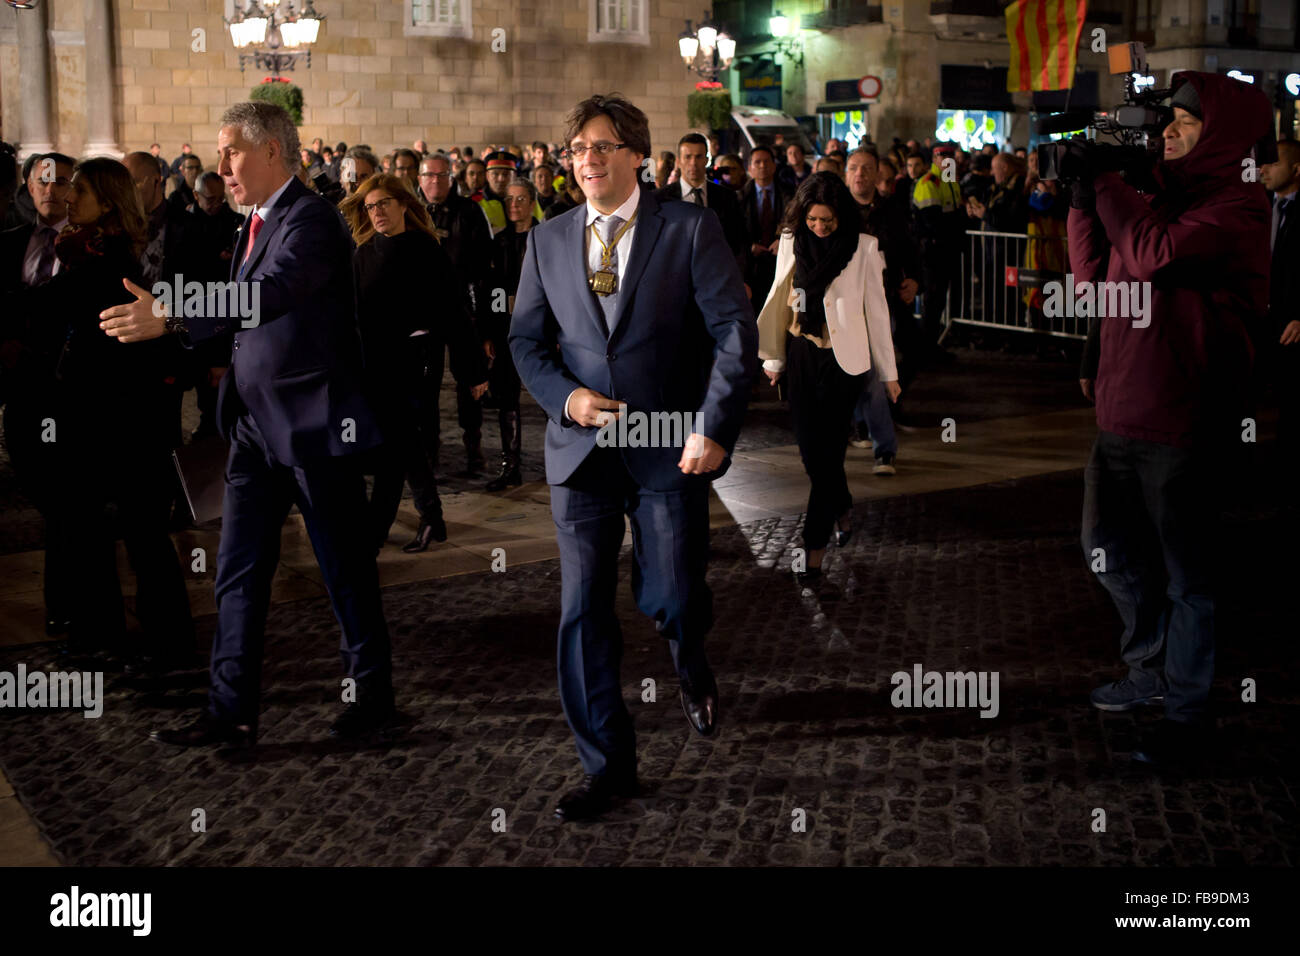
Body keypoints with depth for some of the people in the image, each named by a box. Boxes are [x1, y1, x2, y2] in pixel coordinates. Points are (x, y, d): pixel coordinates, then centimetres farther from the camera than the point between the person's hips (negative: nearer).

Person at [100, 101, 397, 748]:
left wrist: (169, 317, -40)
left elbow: (270, 293, -32)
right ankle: (232, 711, 15)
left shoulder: (311, 220, -15)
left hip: (313, 423, -9)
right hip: (257, 425, 9)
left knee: (346, 568, 5)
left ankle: (373, 694, 21)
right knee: (239, 573, 8)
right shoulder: (255, 226, 14)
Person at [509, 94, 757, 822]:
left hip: (669, 447, -3)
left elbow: (735, 331, -7)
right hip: (580, 449, 3)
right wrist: (565, 397, -7)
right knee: (583, 608, 2)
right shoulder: (548, 241, 8)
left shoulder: (691, 229, -4)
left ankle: (692, 662, 39)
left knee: (671, 598, 0)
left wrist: (714, 427, -15)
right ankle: (609, 764, 15)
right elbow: (526, 339, 12)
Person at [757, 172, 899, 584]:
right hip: (801, 354, 4)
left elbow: (876, 311, -3)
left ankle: (815, 543, 5)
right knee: (810, 447, 8)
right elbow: (779, 300, 10)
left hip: (843, 359, -4)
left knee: (826, 450, -3)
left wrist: (888, 372, 2)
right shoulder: (791, 240, 2)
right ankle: (841, 508, 35)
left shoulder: (863, 247, -9)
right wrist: (774, 358, 13)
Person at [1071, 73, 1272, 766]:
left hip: (1182, 422, -9)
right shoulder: (1161, 197, 14)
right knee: (1109, 551, 20)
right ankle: (1150, 672, 39)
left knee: (1187, 575, 3)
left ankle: (1188, 710, 18)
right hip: (1122, 412, 9)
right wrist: (1083, 200, 5)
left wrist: (1106, 183, -13)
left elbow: (1157, 253, -26)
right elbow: (1094, 279, 15)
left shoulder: (1238, 206, -11)